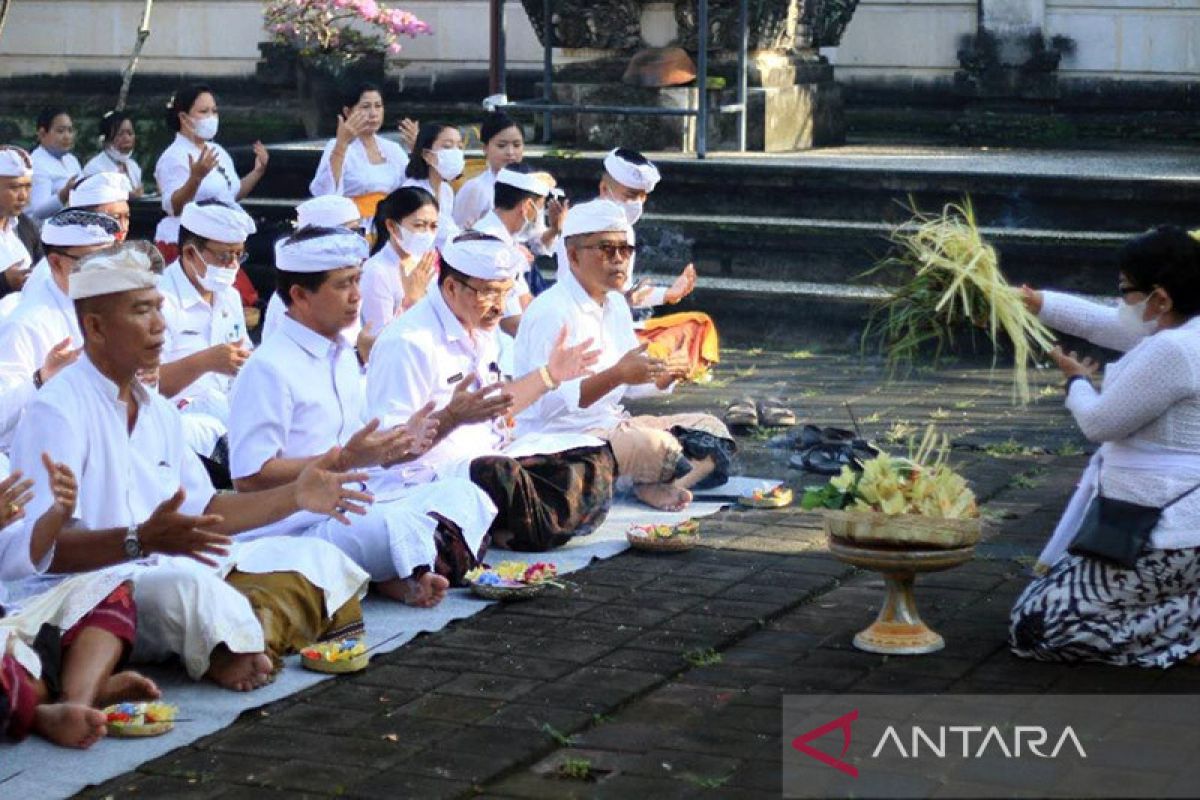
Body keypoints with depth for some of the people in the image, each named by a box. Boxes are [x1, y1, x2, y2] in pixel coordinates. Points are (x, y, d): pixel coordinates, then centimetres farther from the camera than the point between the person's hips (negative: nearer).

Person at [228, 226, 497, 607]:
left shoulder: (344, 356, 18)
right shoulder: (269, 368, -11)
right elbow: (250, 477, -17)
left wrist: (398, 446, 4)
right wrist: (345, 459, -20)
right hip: (300, 525, -9)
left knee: (464, 496, -6)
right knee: (404, 529, -33)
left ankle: (400, 577, -19)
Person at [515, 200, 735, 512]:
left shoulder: (615, 304, 13)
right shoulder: (550, 313, -17)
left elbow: (634, 384, 19)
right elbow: (547, 402, -26)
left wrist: (665, 374, -3)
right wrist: (616, 375, -32)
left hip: (612, 425, 10)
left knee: (711, 429, 5)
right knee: (656, 445, -34)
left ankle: (656, 486, -18)